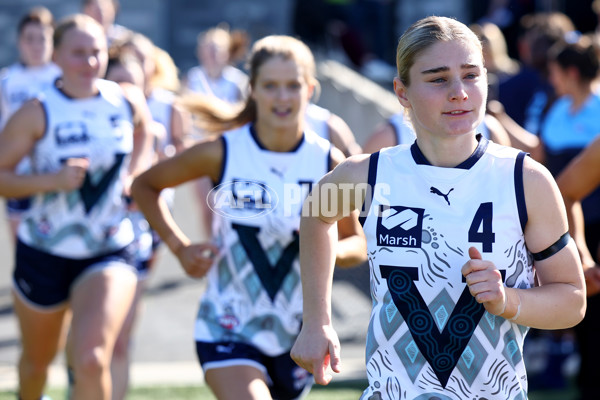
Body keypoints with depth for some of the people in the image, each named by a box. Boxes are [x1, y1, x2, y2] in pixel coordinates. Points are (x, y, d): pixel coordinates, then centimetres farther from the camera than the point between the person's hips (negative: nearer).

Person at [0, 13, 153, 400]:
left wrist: (134, 176, 2)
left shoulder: (128, 102, -5)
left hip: (110, 253, 0)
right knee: (38, 359, 19)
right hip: (44, 253, 0)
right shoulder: (37, 114, -14)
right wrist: (52, 180, -29)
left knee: (91, 361, -20)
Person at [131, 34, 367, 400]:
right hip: (227, 330, -3)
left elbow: (357, 245, 5)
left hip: (298, 336, 3)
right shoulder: (221, 154, -10)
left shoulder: (329, 163, -6)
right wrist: (180, 247, -7)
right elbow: (144, 186, 5)